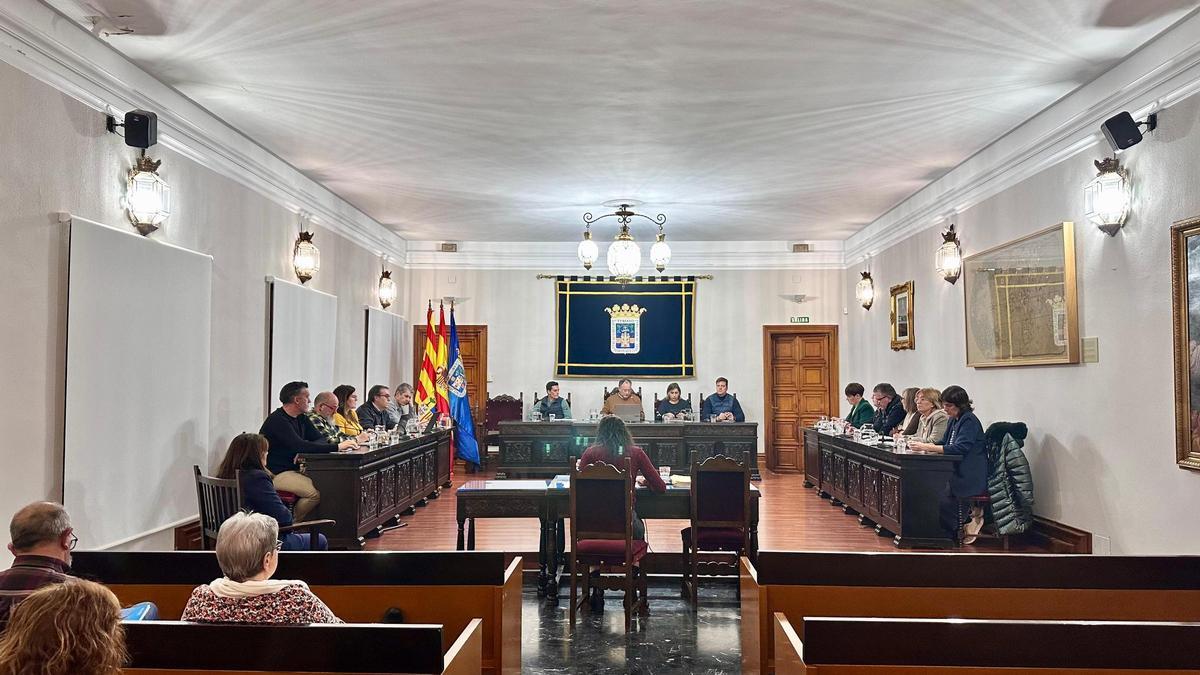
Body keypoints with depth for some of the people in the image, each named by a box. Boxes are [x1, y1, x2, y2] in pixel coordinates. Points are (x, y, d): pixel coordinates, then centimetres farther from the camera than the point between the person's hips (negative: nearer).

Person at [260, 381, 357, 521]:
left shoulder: (301, 418, 14)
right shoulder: (277, 420, -16)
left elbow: (321, 439, 9)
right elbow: (299, 446, -27)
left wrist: (304, 451, -15)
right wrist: (337, 447, -29)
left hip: (294, 469, 9)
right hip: (276, 473, -9)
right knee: (316, 492, -27)